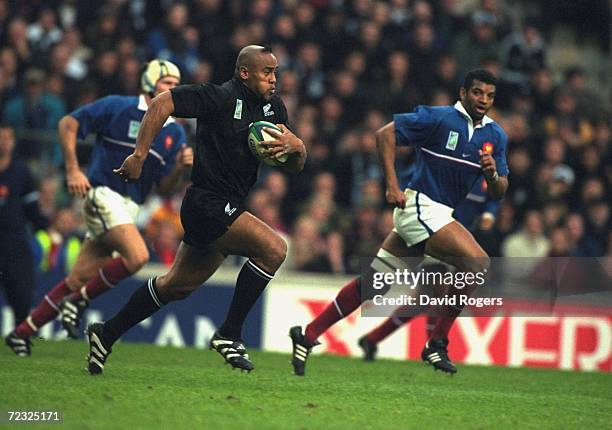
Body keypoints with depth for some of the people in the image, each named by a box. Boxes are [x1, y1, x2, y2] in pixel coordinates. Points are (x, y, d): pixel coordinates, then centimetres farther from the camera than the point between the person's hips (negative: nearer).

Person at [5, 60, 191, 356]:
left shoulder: (175, 133, 12)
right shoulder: (118, 108, -5)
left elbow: (164, 188, 12)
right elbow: (68, 124, -2)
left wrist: (180, 167, -8)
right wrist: (72, 170, -10)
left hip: (128, 207, 6)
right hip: (103, 195, -6)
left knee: (78, 280, 3)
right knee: (137, 256, -26)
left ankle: (22, 331, 12)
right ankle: (78, 301, -9)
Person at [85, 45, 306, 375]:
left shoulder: (273, 107, 11)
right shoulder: (222, 97, -13)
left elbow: (296, 165, 14)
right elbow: (161, 103, -15)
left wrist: (295, 146, -10)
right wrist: (139, 155, -20)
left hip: (226, 210, 9)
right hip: (207, 204, -9)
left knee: (178, 286, 16)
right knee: (273, 248, -22)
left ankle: (107, 334, 29)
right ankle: (229, 334, -14)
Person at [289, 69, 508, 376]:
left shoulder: (495, 136, 9)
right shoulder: (439, 118, -10)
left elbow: (499, 192, 11)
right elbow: (385, 134, -10)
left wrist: (493, 174, -12)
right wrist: (392, 185, -16)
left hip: (438, 215, 7)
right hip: (420, 206, -7)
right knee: (477, 261, -22)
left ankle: (307, 336, 16)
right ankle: (437, 344, -14)